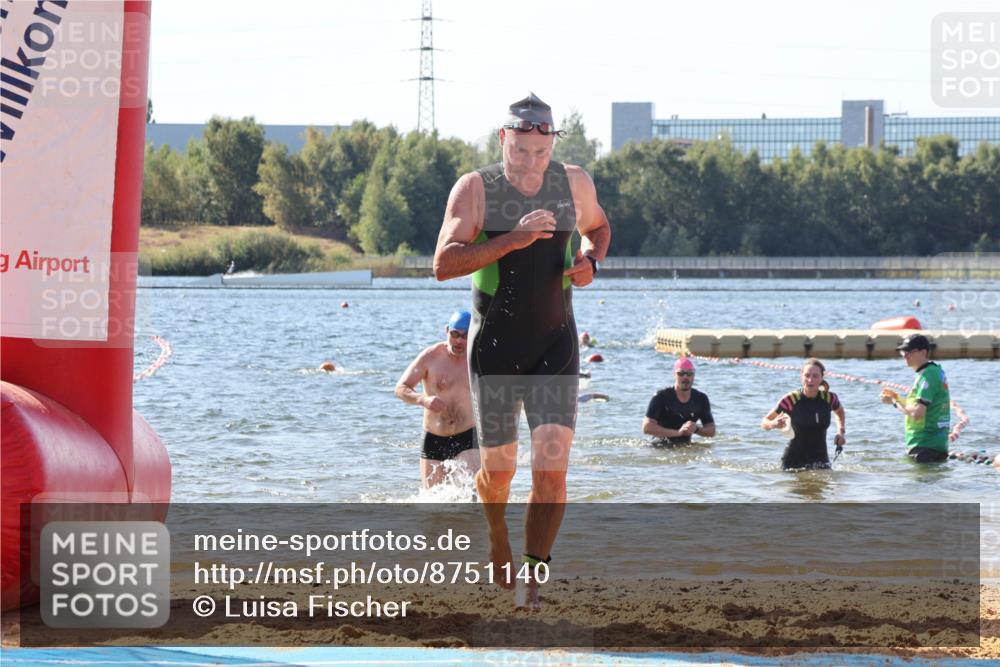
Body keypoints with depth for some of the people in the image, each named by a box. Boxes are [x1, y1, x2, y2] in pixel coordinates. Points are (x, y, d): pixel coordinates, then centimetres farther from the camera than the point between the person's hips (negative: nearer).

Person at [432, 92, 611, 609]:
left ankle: (530, 579, -11)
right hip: (494, 347, -1)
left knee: (552, 467, -14)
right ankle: (497, 538, 43)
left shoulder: (574, 183, 1)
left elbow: (597, 227, 23)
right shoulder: (476, 189, -8)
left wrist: (590, 262, 0)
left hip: (555, 347, 1)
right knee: (499, 469, 10)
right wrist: (511, 241, -28)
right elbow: (444, 264, -18)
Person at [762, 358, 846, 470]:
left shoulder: (829, 398, -5)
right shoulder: (791, 400, -13)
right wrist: (773, 424, -30)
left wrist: (841, 431, 3)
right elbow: (764, 423, -7)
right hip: (794, 461, -2)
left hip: (820, 460, 2)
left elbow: (839, 412, 20)